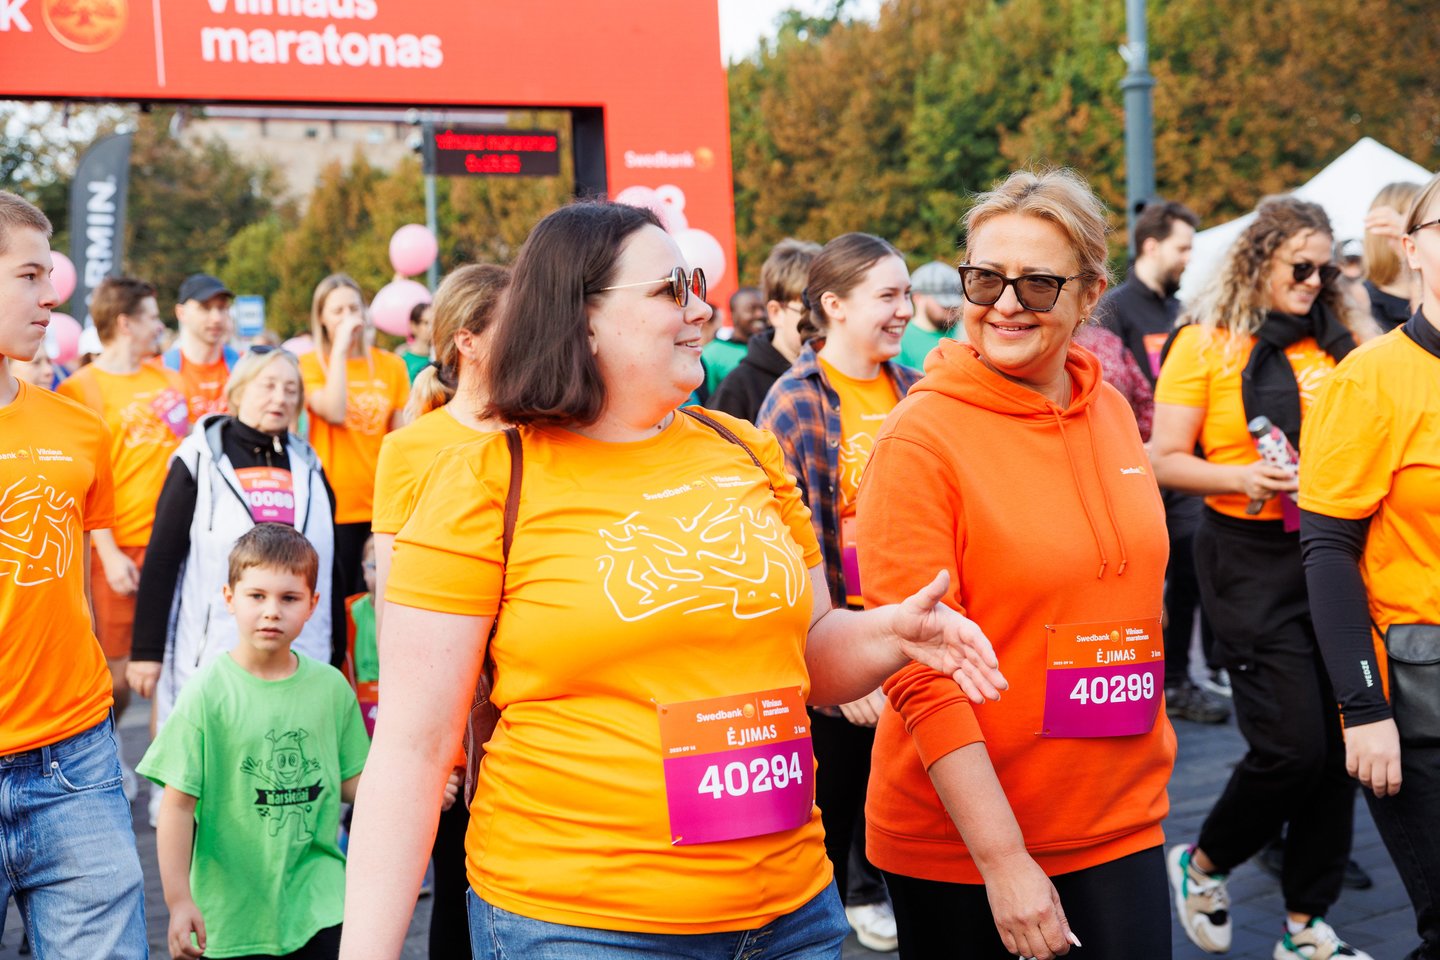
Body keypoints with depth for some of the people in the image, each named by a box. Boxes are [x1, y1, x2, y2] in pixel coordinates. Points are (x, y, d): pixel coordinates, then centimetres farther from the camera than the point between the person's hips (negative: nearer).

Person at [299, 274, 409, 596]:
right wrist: (340, 348, -13)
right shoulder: (310, 364, 0)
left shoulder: (391, 365, 8)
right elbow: (334, 412, -18)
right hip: (334, 505, -3)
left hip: (382, 505, 3)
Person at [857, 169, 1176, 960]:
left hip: (1121, 827, 5)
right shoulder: (922, 435, -13)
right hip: (959, 849, -5)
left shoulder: (1111, 413, 4)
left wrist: (1145, 773, 13)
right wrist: (1003, 859, -18)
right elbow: (918, 673, -16)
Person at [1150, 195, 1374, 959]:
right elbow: (1164, 463, -3)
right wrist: (1238, 477, -18)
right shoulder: (1205, 344, -1)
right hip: (1250, 558, -5)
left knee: (1337, 745, 5)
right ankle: (1201, 864, 18)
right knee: (1292, 743, -10)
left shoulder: (1337, 341, 11)